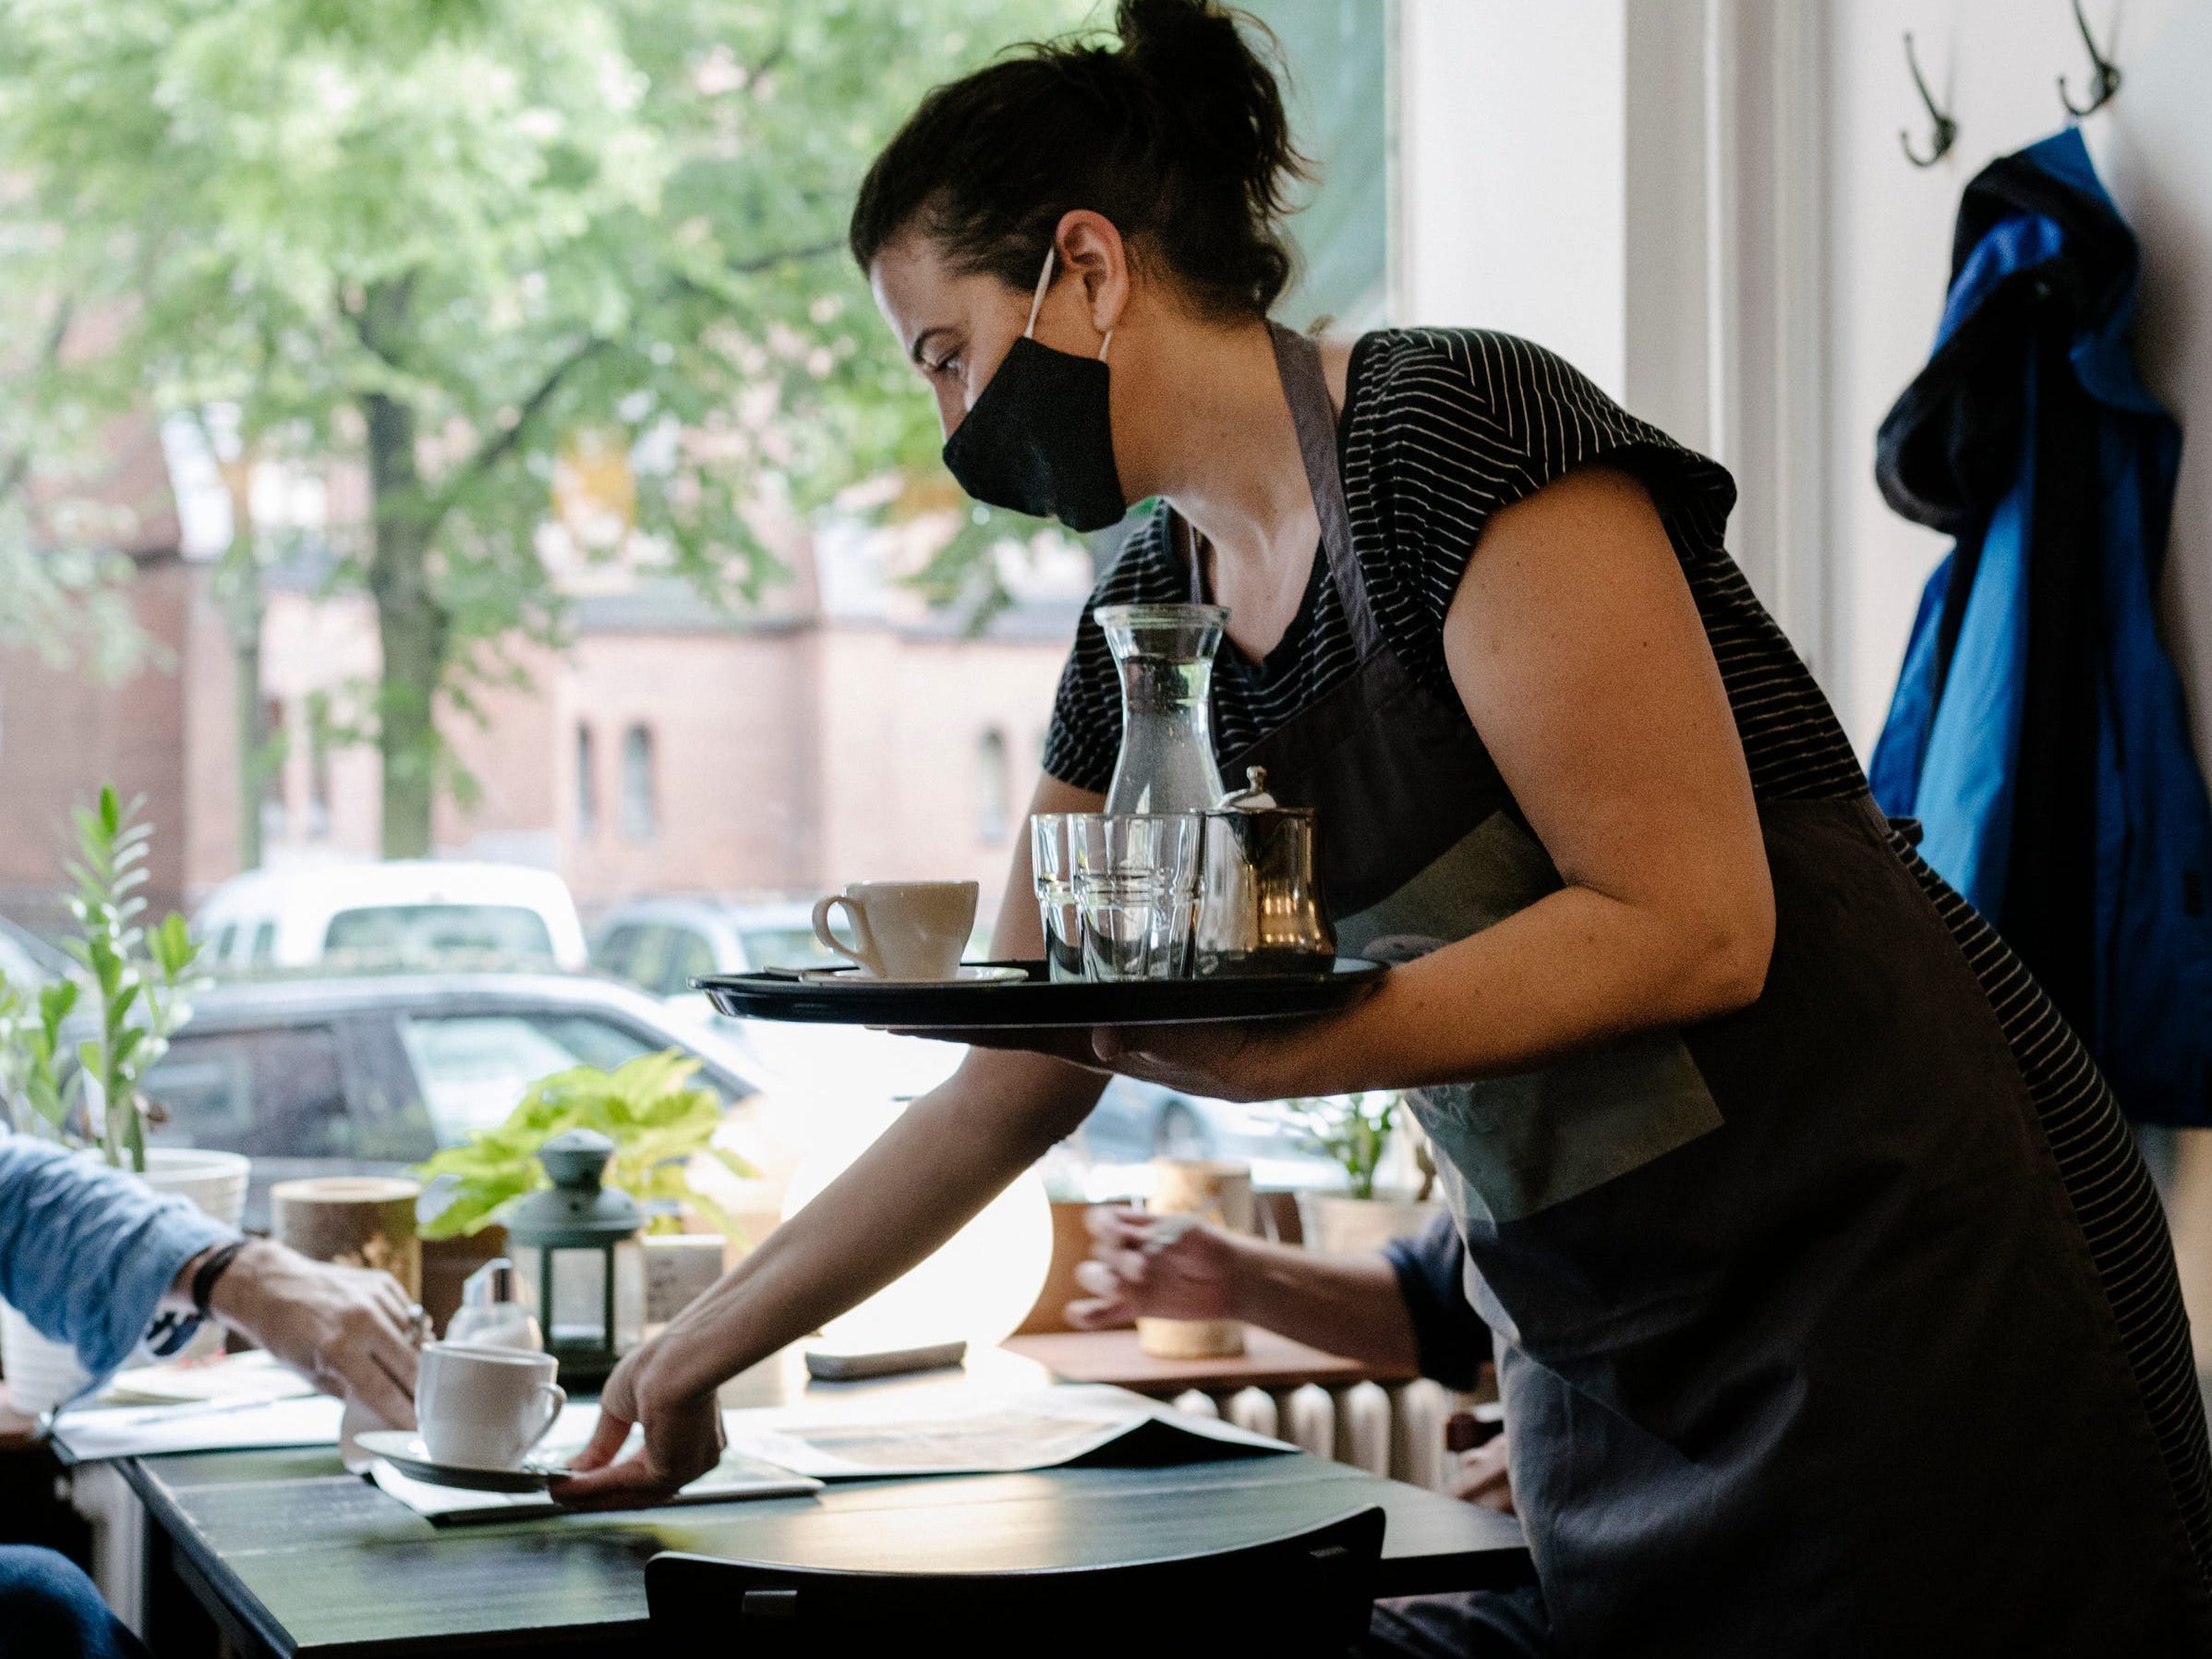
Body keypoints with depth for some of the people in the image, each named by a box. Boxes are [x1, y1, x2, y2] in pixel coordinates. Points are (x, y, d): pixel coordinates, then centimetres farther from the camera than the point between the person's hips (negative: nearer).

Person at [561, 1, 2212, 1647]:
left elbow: (1695, 924, -20)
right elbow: (1010, 1086, 16)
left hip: (1904, 1244, -7)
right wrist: (699, 1353, 17)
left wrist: (1288, 1048, -29)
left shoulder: (1461, 428, -15)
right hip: (1613, 1350, 7)